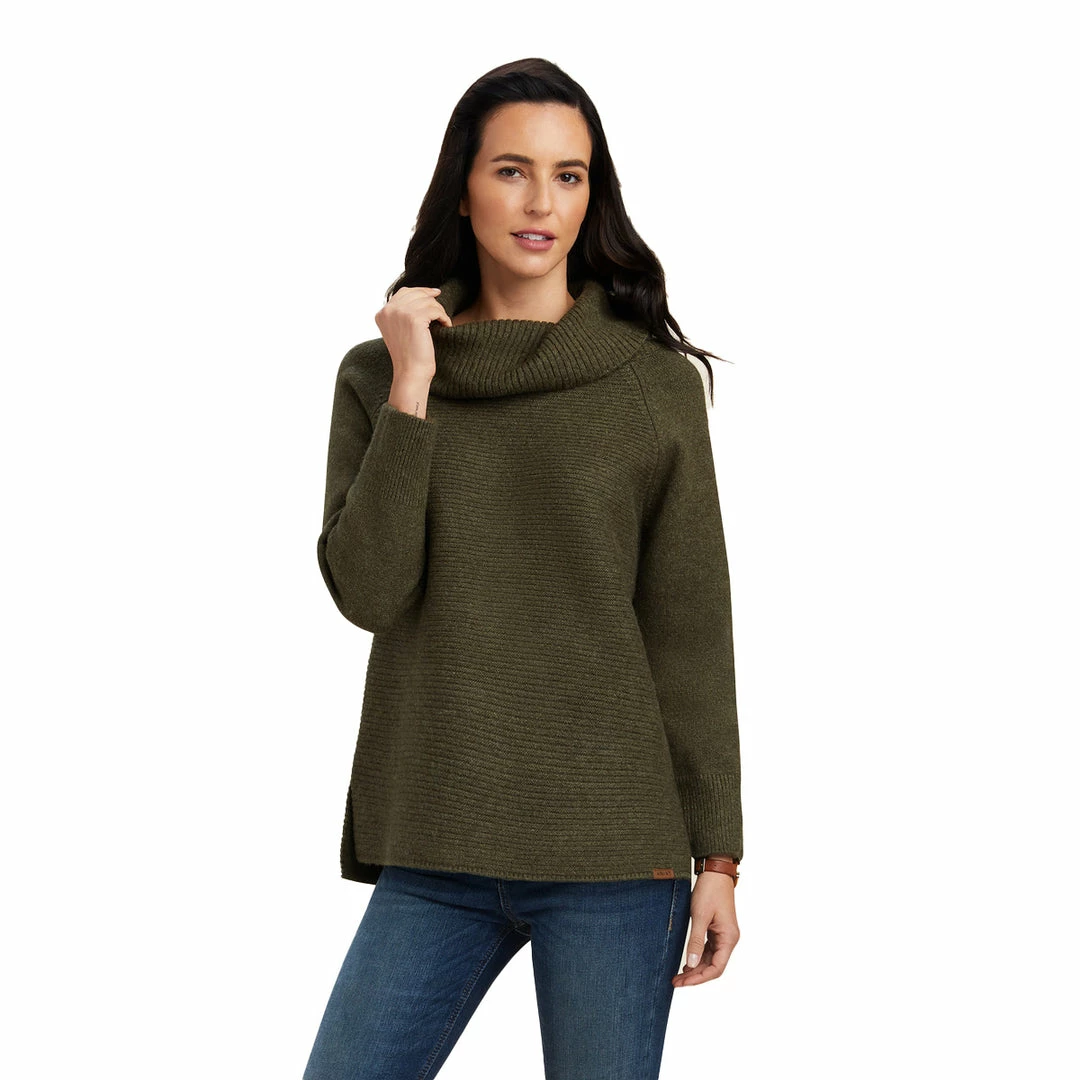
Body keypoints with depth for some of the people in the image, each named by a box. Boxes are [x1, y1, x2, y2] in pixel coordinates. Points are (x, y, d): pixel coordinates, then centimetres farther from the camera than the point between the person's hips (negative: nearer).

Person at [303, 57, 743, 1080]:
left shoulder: (655, 382, 1)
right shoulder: (377, 376, 6)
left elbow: (691, 630, 1)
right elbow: (365, 592, -5)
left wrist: (717, 852, -1)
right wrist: (412, 392, -10)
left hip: (614, 848, -2)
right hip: (435, 854, 2)